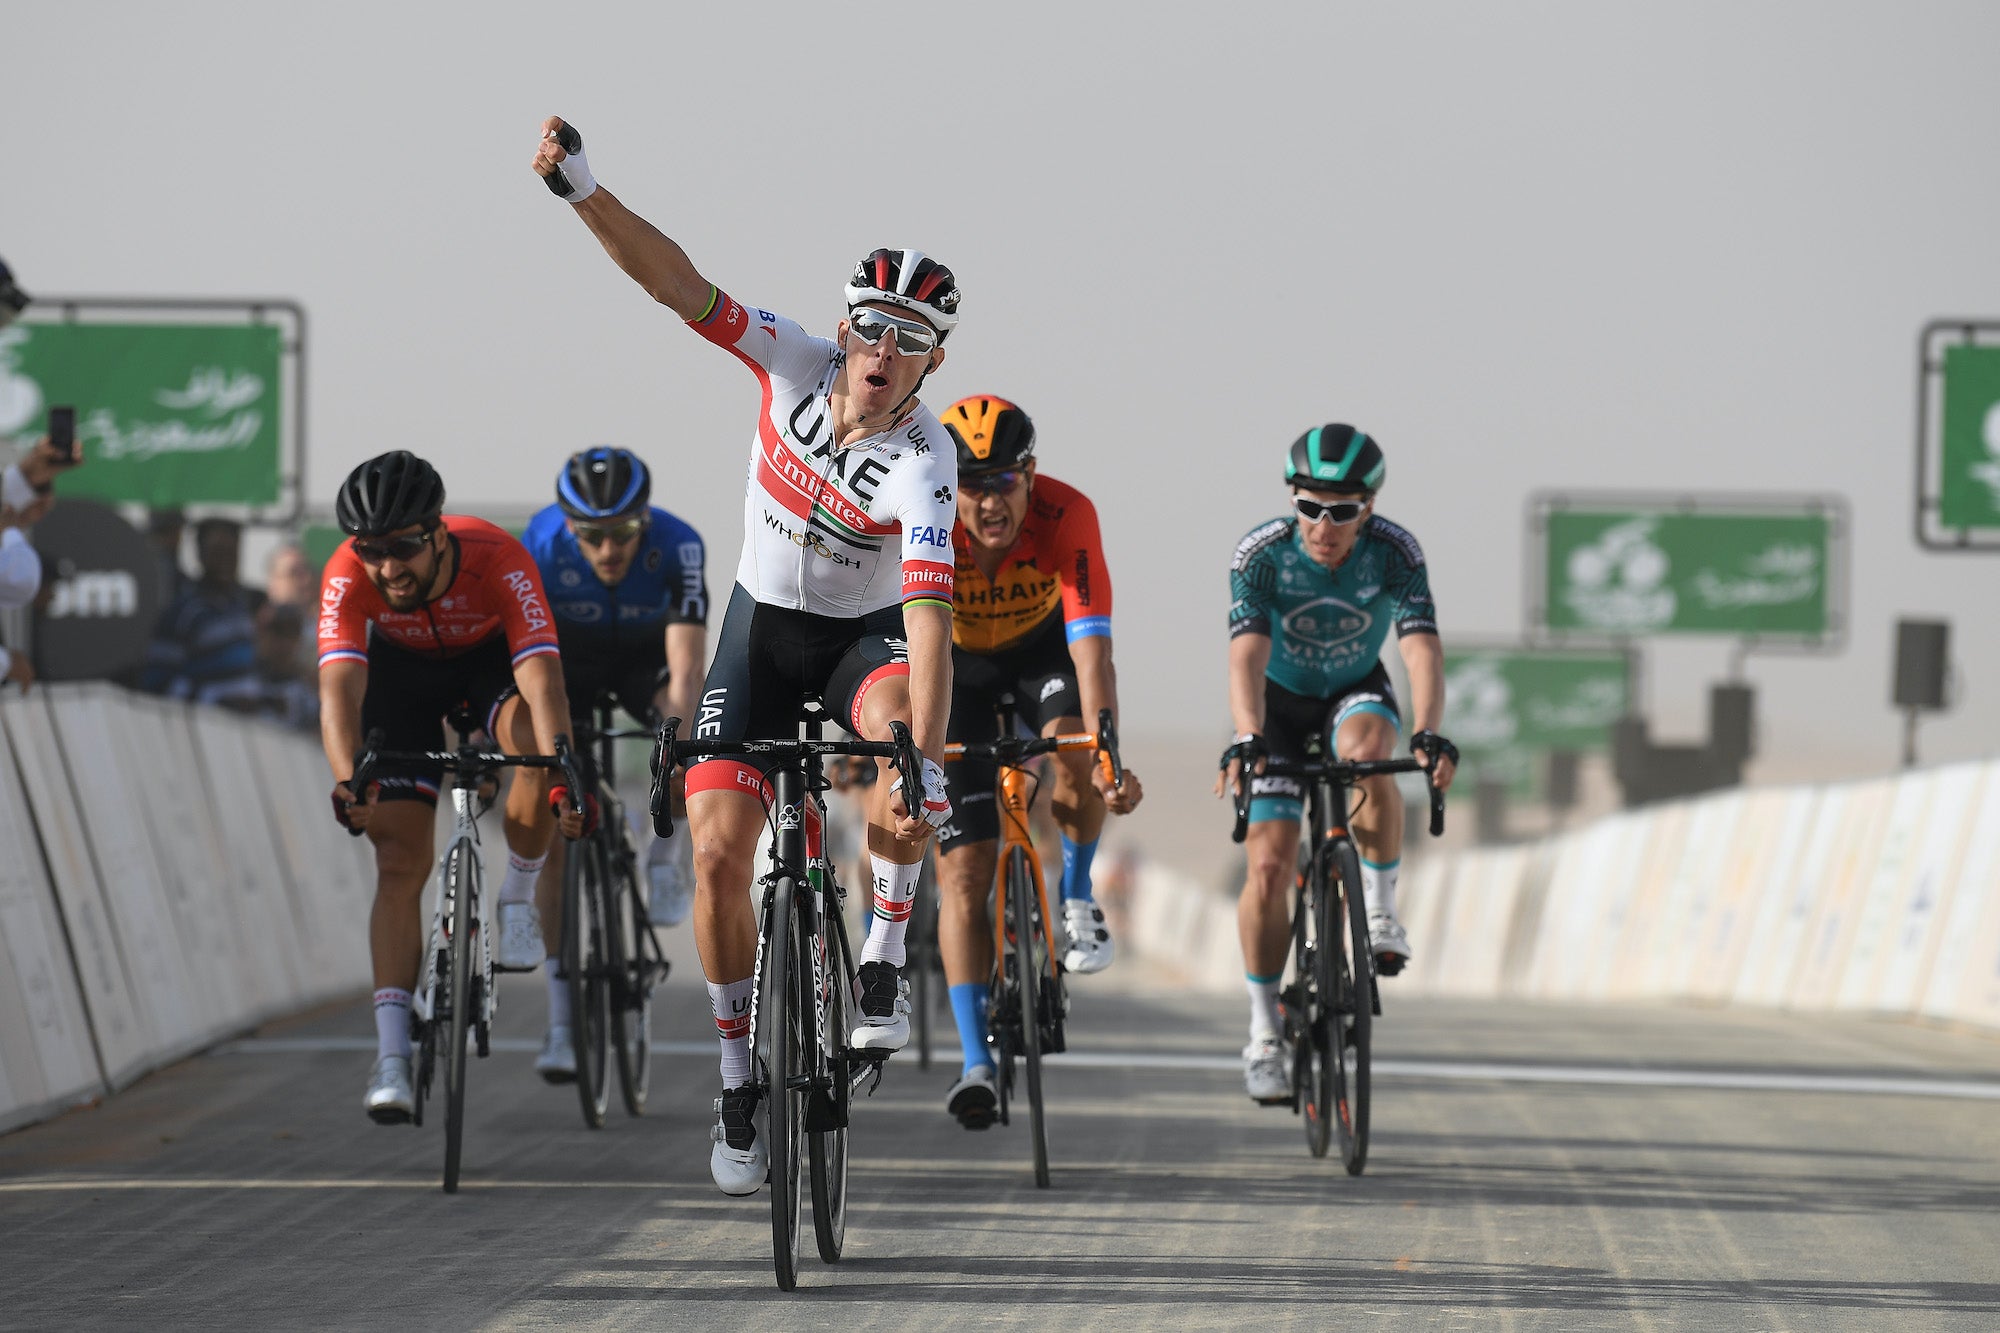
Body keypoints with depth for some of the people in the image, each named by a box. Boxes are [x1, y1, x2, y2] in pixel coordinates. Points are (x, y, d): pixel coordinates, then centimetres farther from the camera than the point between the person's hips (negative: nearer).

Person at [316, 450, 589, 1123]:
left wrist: (564, 781, -61)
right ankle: (392, 1055, -10)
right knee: (400, 859, -10)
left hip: (491, 655, -1)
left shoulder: (498, 560, -38)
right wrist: (348, 782, -62)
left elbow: (542, 681, -46)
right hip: (401, 667, 1)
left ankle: (514, 902, -8)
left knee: (537, 751, -33)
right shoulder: (349, 574, -34)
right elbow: (339, 688, -45)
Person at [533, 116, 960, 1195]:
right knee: (718, 851, -10)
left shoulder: (923, 465, -29)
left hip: (866, 632, -3)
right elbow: (678, 285, -24)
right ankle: (740, 1082, 7)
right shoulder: (796, 366, -19)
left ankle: (884, 969, -22)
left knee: (902, 728, -38)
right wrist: (582, 190, -37)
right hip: (763, 625, 3)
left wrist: (923, 762, -51)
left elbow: (929, 618, -40)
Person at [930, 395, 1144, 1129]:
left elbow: (1091, 646, -39)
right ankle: (976, 1063, -7)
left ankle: (1076, 896, -5)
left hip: (1041, 648, 0)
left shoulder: (1066, 516, -33)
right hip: (958, 663, 0)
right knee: (963, 868, -10)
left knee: (1076, 750, -34)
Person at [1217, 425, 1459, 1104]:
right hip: (1279, 698, 0)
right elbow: (1247, 653, -37)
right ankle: (1264, 1033, 0)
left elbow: (1422, 647, -35)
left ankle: (1380, 912, -17)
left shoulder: (1394, 552, -25)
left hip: (1357, 689, 0)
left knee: (1366, 750, -36)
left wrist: (1429, 734, -52)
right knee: (1269, 867, -12)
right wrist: (1247, 740, -53)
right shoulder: (1262, 552, -27)